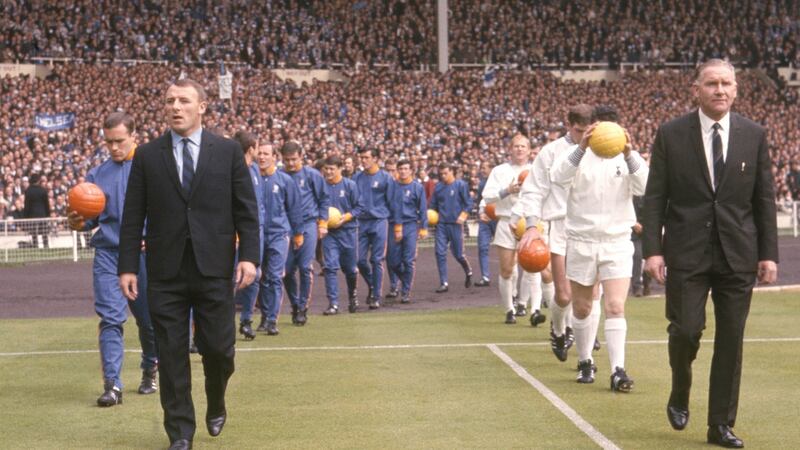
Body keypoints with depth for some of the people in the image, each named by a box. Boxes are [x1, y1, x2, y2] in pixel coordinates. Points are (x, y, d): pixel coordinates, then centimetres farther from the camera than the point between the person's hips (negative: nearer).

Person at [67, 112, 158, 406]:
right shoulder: (97, 175, 10)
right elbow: (90, 218, 11)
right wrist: (78, 223, -11)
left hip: (145, 255, -1)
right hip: (108, 253, 2)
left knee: (149, 319, 10)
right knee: (110, 318, -9)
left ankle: (150, 371, 32)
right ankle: (112, 384, -11)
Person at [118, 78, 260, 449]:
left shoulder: (228, 151, 4)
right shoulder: (147, 155, 6)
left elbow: (246, 209, 3)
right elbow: (133, 216, 5)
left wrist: (248, 255, -7)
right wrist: (127, 266, -1)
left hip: (215, 269, -1)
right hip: (165, 272, 1)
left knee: (218, 349, 2)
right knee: (171, 354, 3)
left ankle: (216, 405, 33)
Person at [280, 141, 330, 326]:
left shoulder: (312, 175, -1)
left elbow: (324, 199, 6)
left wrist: (322, 223, 3)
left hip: (308, 225, -2)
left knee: (305, 267, -6)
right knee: (287, 269, 3)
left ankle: (303, 307, 4)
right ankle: (295, 304, 22)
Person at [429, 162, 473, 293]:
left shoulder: (460, 185, -3)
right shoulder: (438, 187, 9)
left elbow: (468, 202, -3)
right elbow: (433, 205, 17)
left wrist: (463, 215, -15)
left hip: (455, 224, -4)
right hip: (441, 224, 4)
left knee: (458, 254, 3)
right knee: (440, 253, -6)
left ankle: (468, 271, 34)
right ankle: (444, 283, -1)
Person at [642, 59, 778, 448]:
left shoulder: (754, 135, 5)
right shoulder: (671, 134, 0)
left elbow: (764, 198, 7)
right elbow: (654, 197, 0)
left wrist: (769, 253, 2)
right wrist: (653, 249, -8)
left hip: (738, 254, 2)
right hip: (687, 253, -2)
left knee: (731, 339, 3)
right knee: (686, 330, -7)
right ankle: (679, 397, 23)